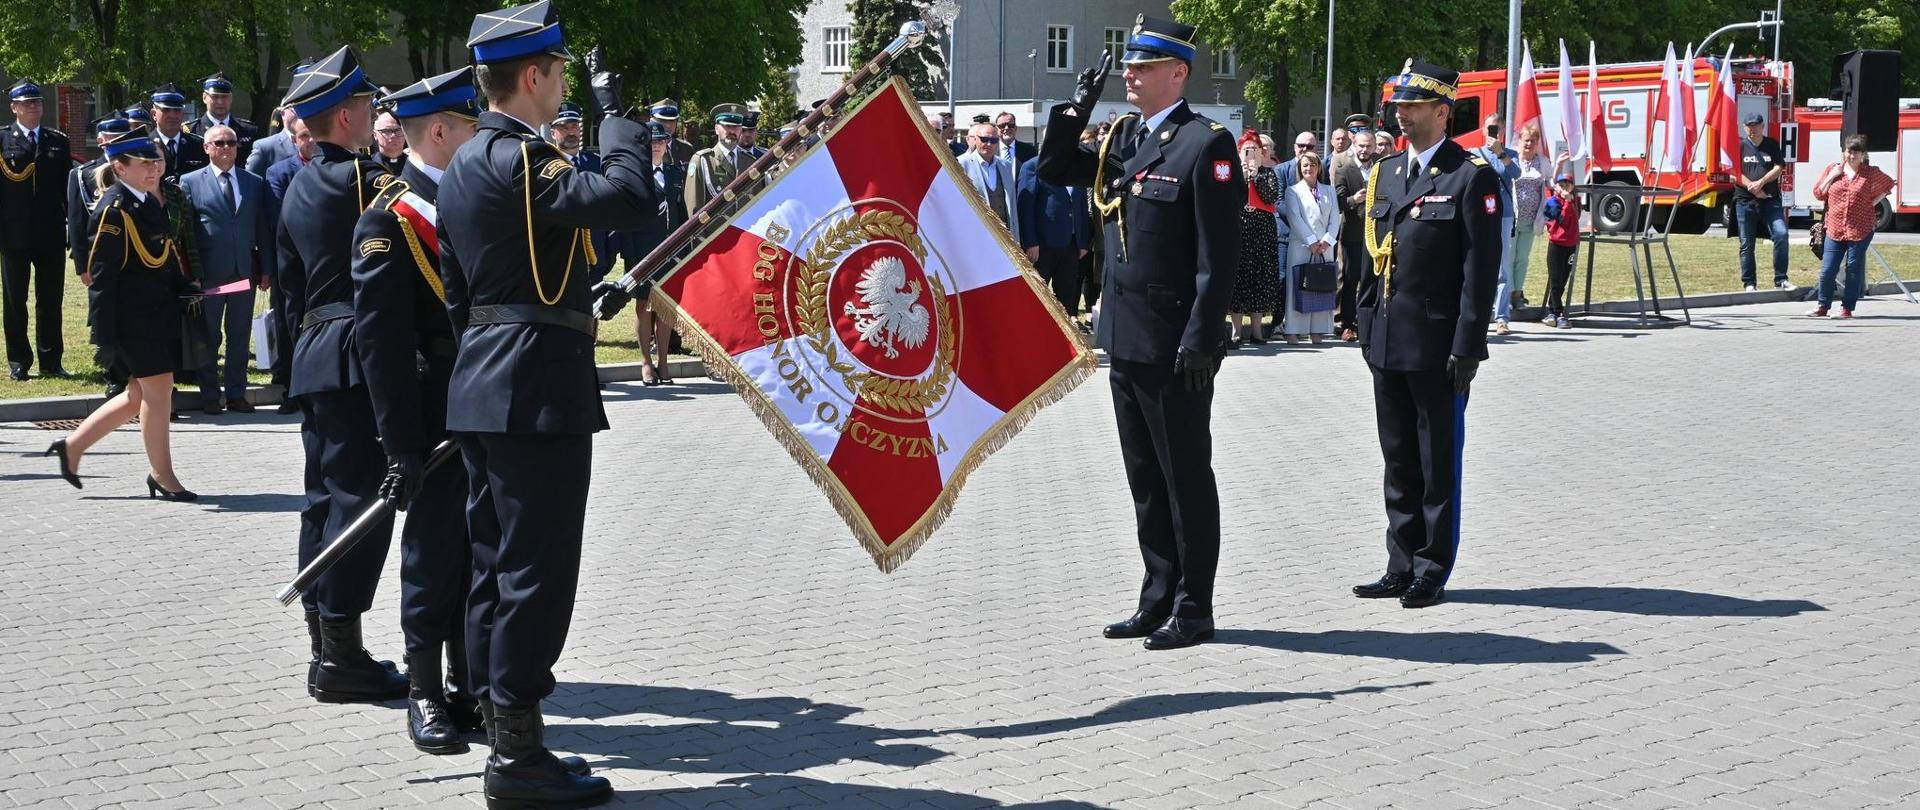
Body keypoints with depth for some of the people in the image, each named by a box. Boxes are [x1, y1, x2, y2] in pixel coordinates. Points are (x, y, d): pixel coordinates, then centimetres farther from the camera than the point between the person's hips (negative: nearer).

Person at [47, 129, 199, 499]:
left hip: (159, 313, 9)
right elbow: (101, 277, -16)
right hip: (134, 319, -9)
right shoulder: (114, 209, -15)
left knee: (140, 395, 14)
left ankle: (72, 447, 25)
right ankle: (162, 476, 11)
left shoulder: (149, 202, 11)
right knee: (157, 389, -2)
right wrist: (105, 336, -18)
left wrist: (187, 289, 6)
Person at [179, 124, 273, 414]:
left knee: (240, 336, 7)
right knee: (209, 336, 5)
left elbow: (263, 229, 10)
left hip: (244, 271, 3)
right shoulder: (190, 182, 1)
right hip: (209, 272, -3)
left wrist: (266, 268, 5)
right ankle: (210, 395, 13)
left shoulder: (254, 183, 10)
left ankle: (236, 394, 15)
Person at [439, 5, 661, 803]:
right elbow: (630, 194, -26)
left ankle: (503, 736, 19)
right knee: (537, 572, -5)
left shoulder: (464, 163, 14)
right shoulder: (517, 159, -16)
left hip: (483, 383, 10)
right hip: (538, 386, -10)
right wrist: (613, 108, -12)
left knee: (496, 566, 13)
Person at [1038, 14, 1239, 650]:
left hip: (1175, 346, -8)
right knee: (1145, 479, 14)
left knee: (1186, 478, 2)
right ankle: (1159, 600, 24)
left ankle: (1193, 610, 10)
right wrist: (1076, 108, 6)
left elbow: (1219, 252, -16)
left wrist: (1201, 340, -20)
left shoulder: (1205, 144, -12)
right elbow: (1054, 169, 22)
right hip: (1126, 336, 8)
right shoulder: (1124, 139, 11)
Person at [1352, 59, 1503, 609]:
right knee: (1398, 461, 12)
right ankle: (1402, 567, 20)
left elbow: (1481, 267, -12)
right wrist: (1366, 324, 12)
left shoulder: (1472, 176, -8)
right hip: (1388, 341, 7)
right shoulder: (1386, 172, 13)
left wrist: (1467, 345, -16)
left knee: (1439, 463, 3)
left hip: (1437, 345, -7)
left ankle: (1431, 573, 10)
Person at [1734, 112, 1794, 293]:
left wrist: (1761, 182, -13)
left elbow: (1779, 168, 1)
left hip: (1771, 200, 1)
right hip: (1745, 201, -1)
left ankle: (1781, 279, -5)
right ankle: (1749, 283, 9)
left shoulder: (1772, 145, 11)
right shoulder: (1740, 146, 6)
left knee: (1781, 234, -13)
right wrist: (1753, 189, -12)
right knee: (1746, 244, 1)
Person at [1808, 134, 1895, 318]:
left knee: (1854, 269, 2)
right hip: (1835, 228, 2)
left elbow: (1888, 185, 17)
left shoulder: (1871, 173, 3)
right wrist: (1832, 177, -5)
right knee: (1827, 269, -1)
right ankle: (1823, 306, 10)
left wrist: (1874, 202, 4)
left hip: (1860, 230, -2)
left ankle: (1847, 308, 9)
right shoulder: (1832, 170, 8)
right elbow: (1818, 194, 7)